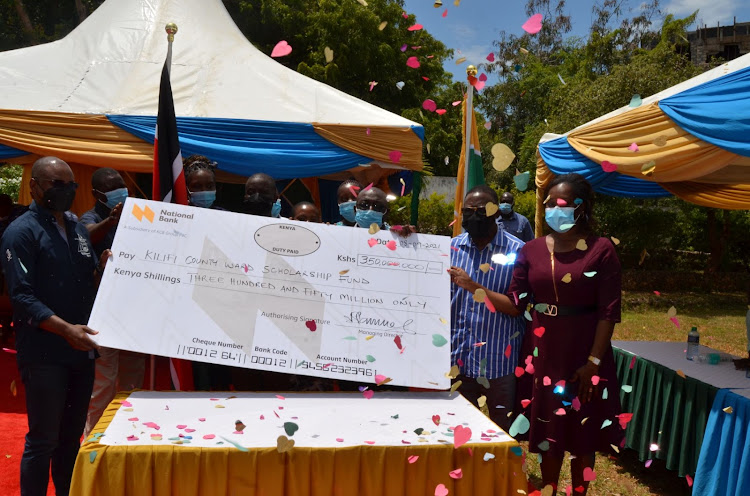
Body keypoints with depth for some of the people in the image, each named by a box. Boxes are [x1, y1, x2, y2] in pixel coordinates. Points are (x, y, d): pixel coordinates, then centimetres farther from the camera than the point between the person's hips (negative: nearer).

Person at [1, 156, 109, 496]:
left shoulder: (78, 229, 13)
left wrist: (103, 267, -3)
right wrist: (66, 329, -28)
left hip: (81, 351, 7)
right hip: (43, 354, -7)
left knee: (72, 437, 16)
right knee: (42, 441, 1)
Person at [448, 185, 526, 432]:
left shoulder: (517, 251, -6)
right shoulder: (452, 247, 5)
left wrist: (474, 287, -18)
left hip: (499, 362, -3)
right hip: (459, 358, 3)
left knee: (502, 431, 11)